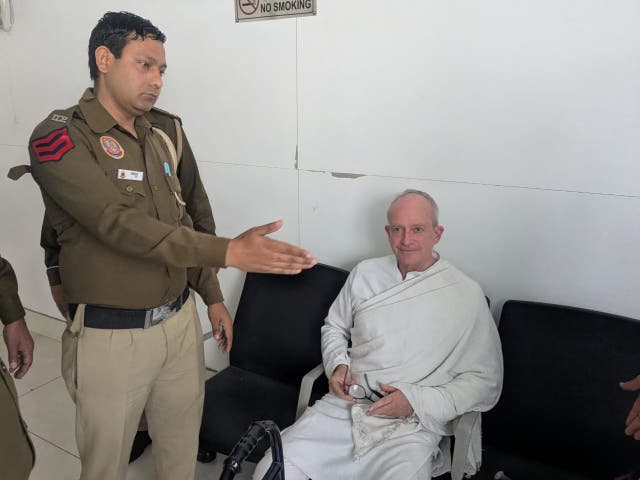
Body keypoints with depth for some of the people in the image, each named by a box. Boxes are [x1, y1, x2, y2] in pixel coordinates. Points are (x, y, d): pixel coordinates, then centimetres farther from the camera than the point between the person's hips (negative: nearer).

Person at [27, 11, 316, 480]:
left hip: (181, 322, 5)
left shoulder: (160, 139, 8)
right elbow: (121, 225, -25)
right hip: (110, 335, -5)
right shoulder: (60, 138, -12)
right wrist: (228, 251, -33)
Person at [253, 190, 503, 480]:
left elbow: (486, 381, -1)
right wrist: (338, 364, 2)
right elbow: (334, 327, 23)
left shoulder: (466, 295, -3)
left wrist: (416, 401, -12)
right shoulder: (365, 274, 9)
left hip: (411, 426, -2)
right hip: (344, 407, 3)